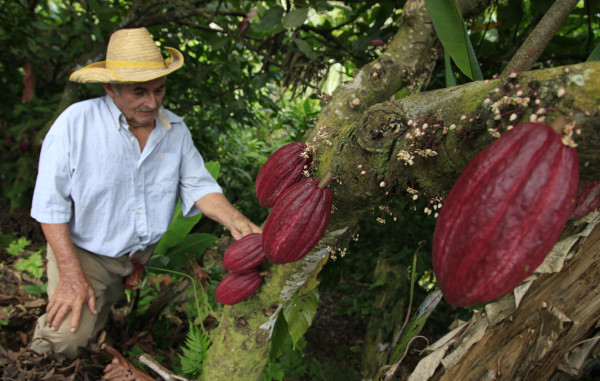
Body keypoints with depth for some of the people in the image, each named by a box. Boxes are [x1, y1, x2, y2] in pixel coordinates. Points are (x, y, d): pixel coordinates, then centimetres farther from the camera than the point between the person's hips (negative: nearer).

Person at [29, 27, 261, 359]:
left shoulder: (176, 129, -4)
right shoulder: (75, 123, -16)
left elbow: (198, 185, -4)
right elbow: (51, 205, -13)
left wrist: (235, 221, -24)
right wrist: (72, 275, -17)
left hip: (151, 252, 4)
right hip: (86, 252, -4)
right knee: (70, 334, -22)